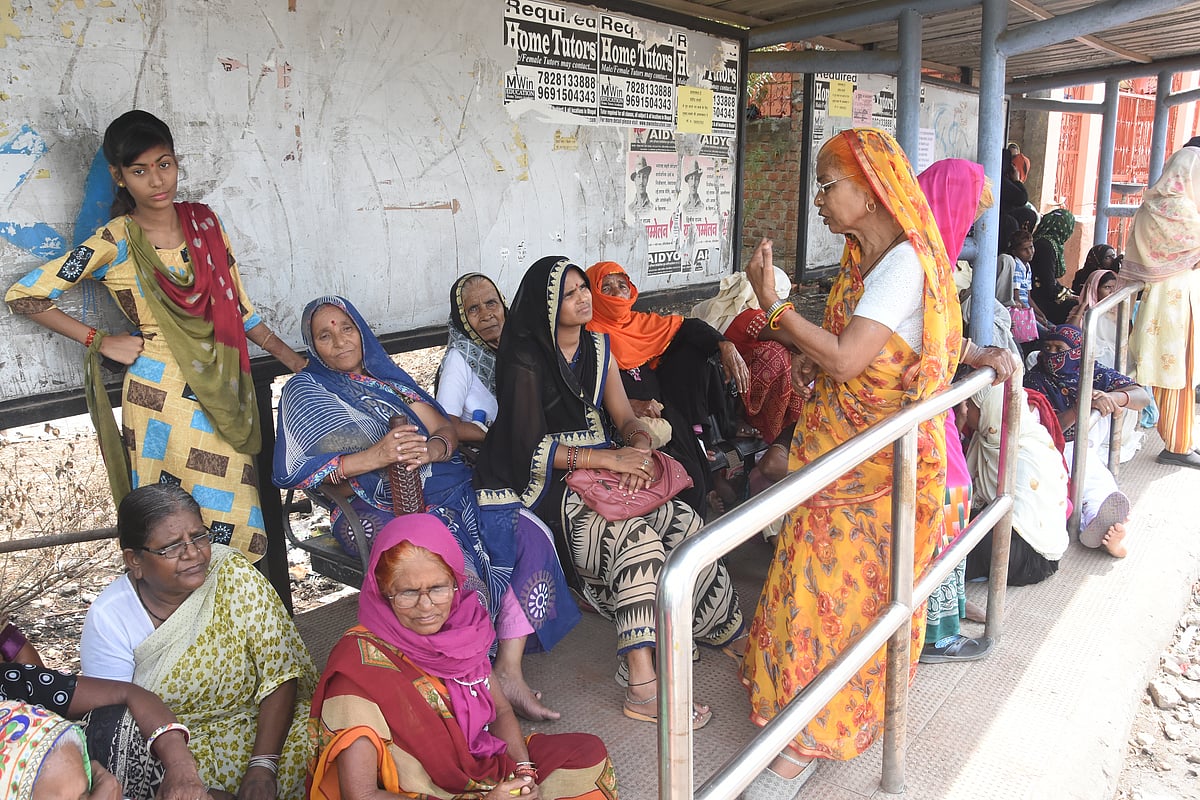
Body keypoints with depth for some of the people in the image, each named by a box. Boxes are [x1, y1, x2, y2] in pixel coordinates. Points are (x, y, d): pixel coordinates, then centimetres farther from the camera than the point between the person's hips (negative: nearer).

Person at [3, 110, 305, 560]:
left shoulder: (205, 222, 8)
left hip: (222, 392, 4)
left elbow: (238, 308, 14)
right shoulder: (115, 244, -4)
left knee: (240, 531, 4)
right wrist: (98, 341, -2)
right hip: (161, 396, -4)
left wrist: (298, 362, 10)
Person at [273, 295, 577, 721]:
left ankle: (509, 670, -14)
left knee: (530, 535, -16)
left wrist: (431, 450, -17)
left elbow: (446, 430, 8)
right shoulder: (305, 391, 6)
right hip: (375, 510, -5)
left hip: (444, 492, 6)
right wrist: (375, 456, -25)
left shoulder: (388, 377, 20)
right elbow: (307, 475, -10)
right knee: (460, 562, -32)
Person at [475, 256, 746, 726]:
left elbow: (625, 419, 9)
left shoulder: (598, 348, 11)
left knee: (683, 522, -14)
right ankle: (642, 688, -28)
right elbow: (531, 447, -16)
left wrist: (638, 446, -16)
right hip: (550, 484, -7)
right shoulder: (526, 361, -10)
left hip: (603, 471, 7)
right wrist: (609, 458, -24)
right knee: (635, 538, -30)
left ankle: (729, 634, 3)